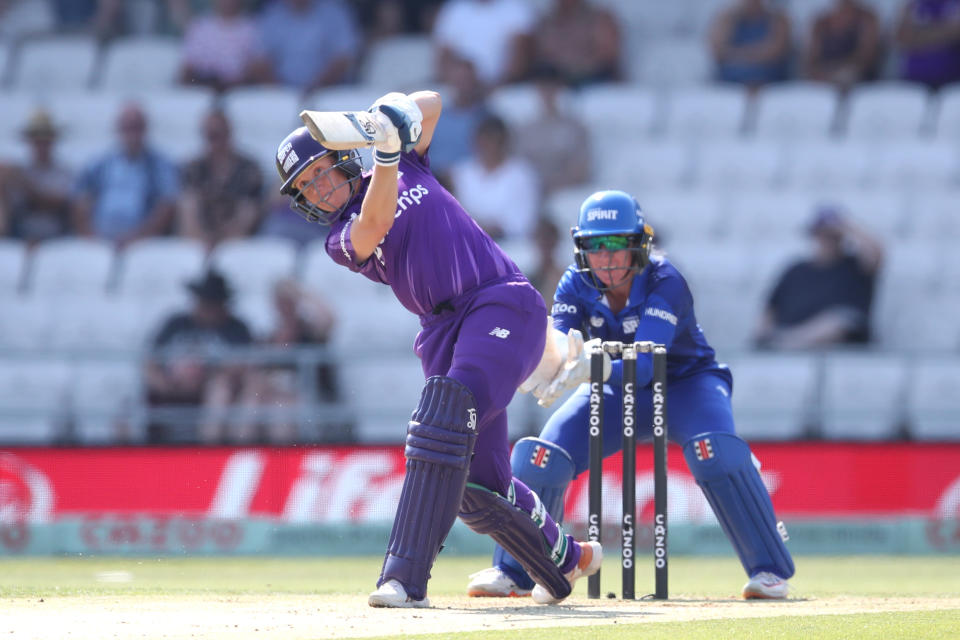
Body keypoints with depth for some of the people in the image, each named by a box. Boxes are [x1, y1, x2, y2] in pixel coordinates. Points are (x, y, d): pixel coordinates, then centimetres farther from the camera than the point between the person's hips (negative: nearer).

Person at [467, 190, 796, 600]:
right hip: (617, 390, 4)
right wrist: (548, 368, -52)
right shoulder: (577, 286, -15)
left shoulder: (664, 283, -29)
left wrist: (592, 368, -60)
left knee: (715, 451, -34)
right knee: (541, 456, -14)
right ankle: (512, 573, 4)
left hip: (686, 382, -4)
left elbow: (644, 366, -41)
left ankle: (768, 568, -21)